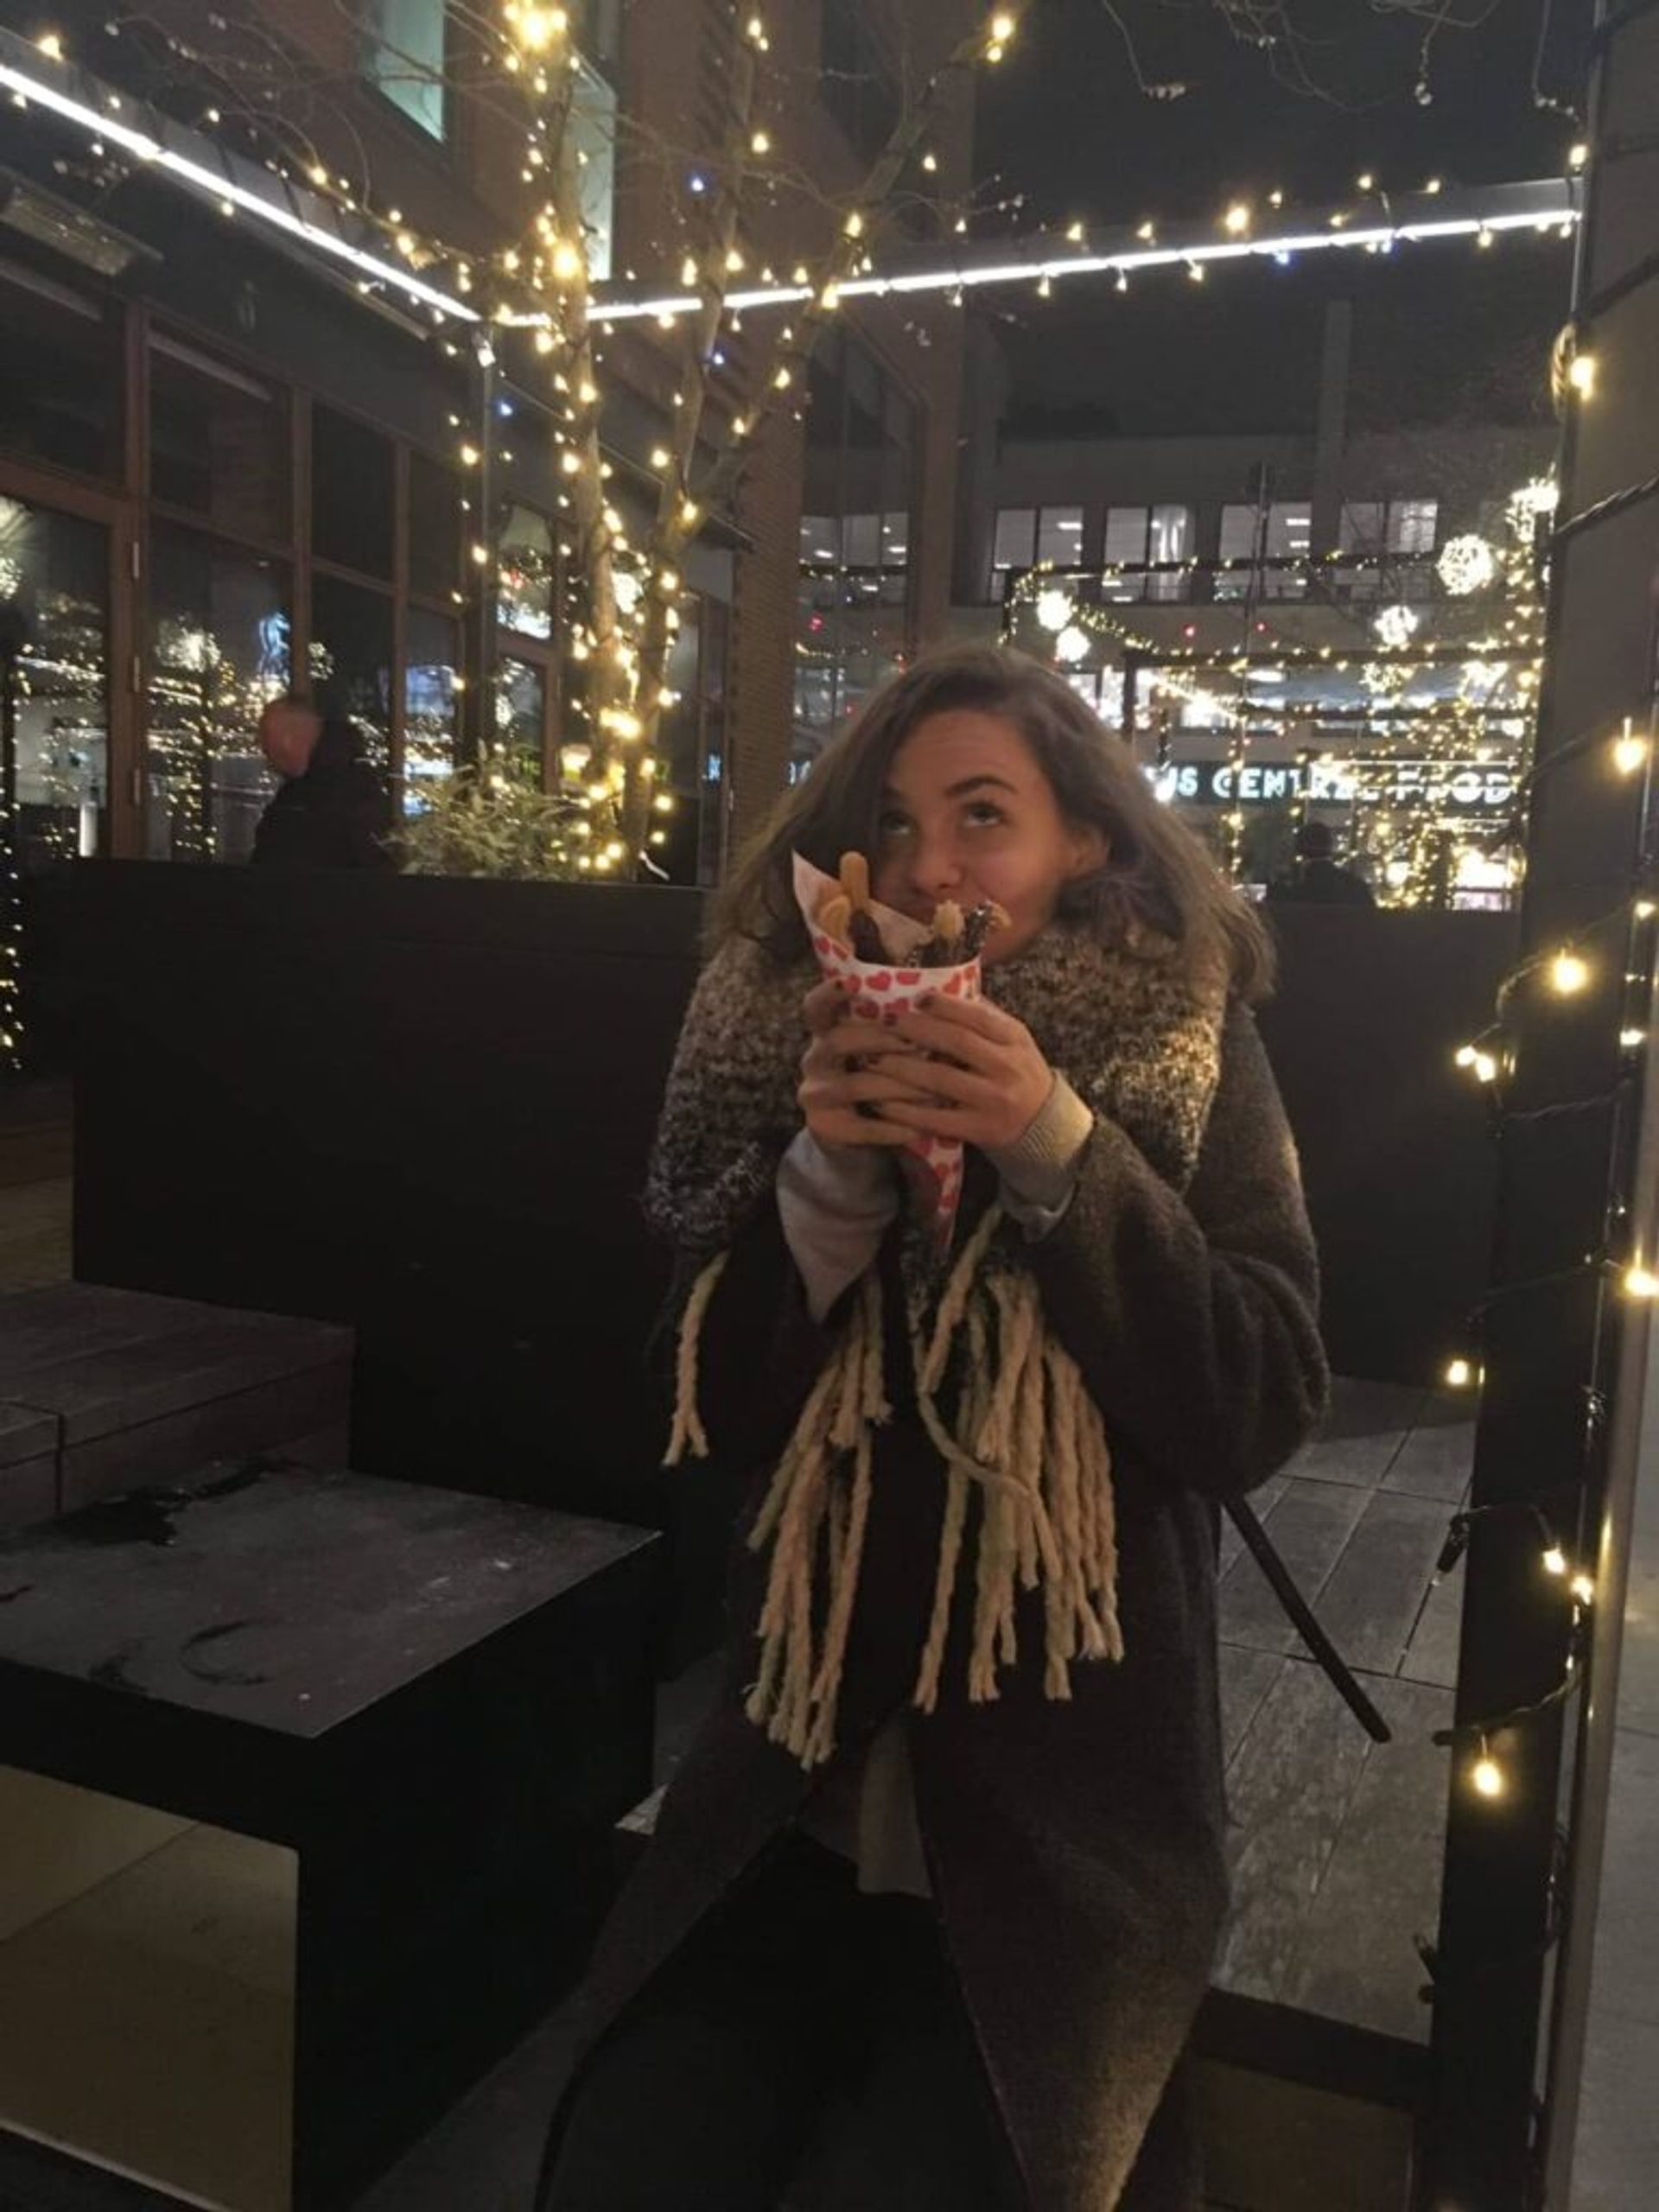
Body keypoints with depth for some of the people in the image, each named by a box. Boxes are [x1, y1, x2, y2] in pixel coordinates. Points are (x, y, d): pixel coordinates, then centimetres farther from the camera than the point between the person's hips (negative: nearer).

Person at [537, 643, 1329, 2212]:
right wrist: (826, 1175, -19)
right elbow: (719, 1415, -2)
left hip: (1063, 1829, -2)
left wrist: (1059, 1148, -23)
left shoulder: (1190, 1058, -5)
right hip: (791, 1800, 2)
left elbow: (1260, 1414, -12)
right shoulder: (804, 1042, 0)